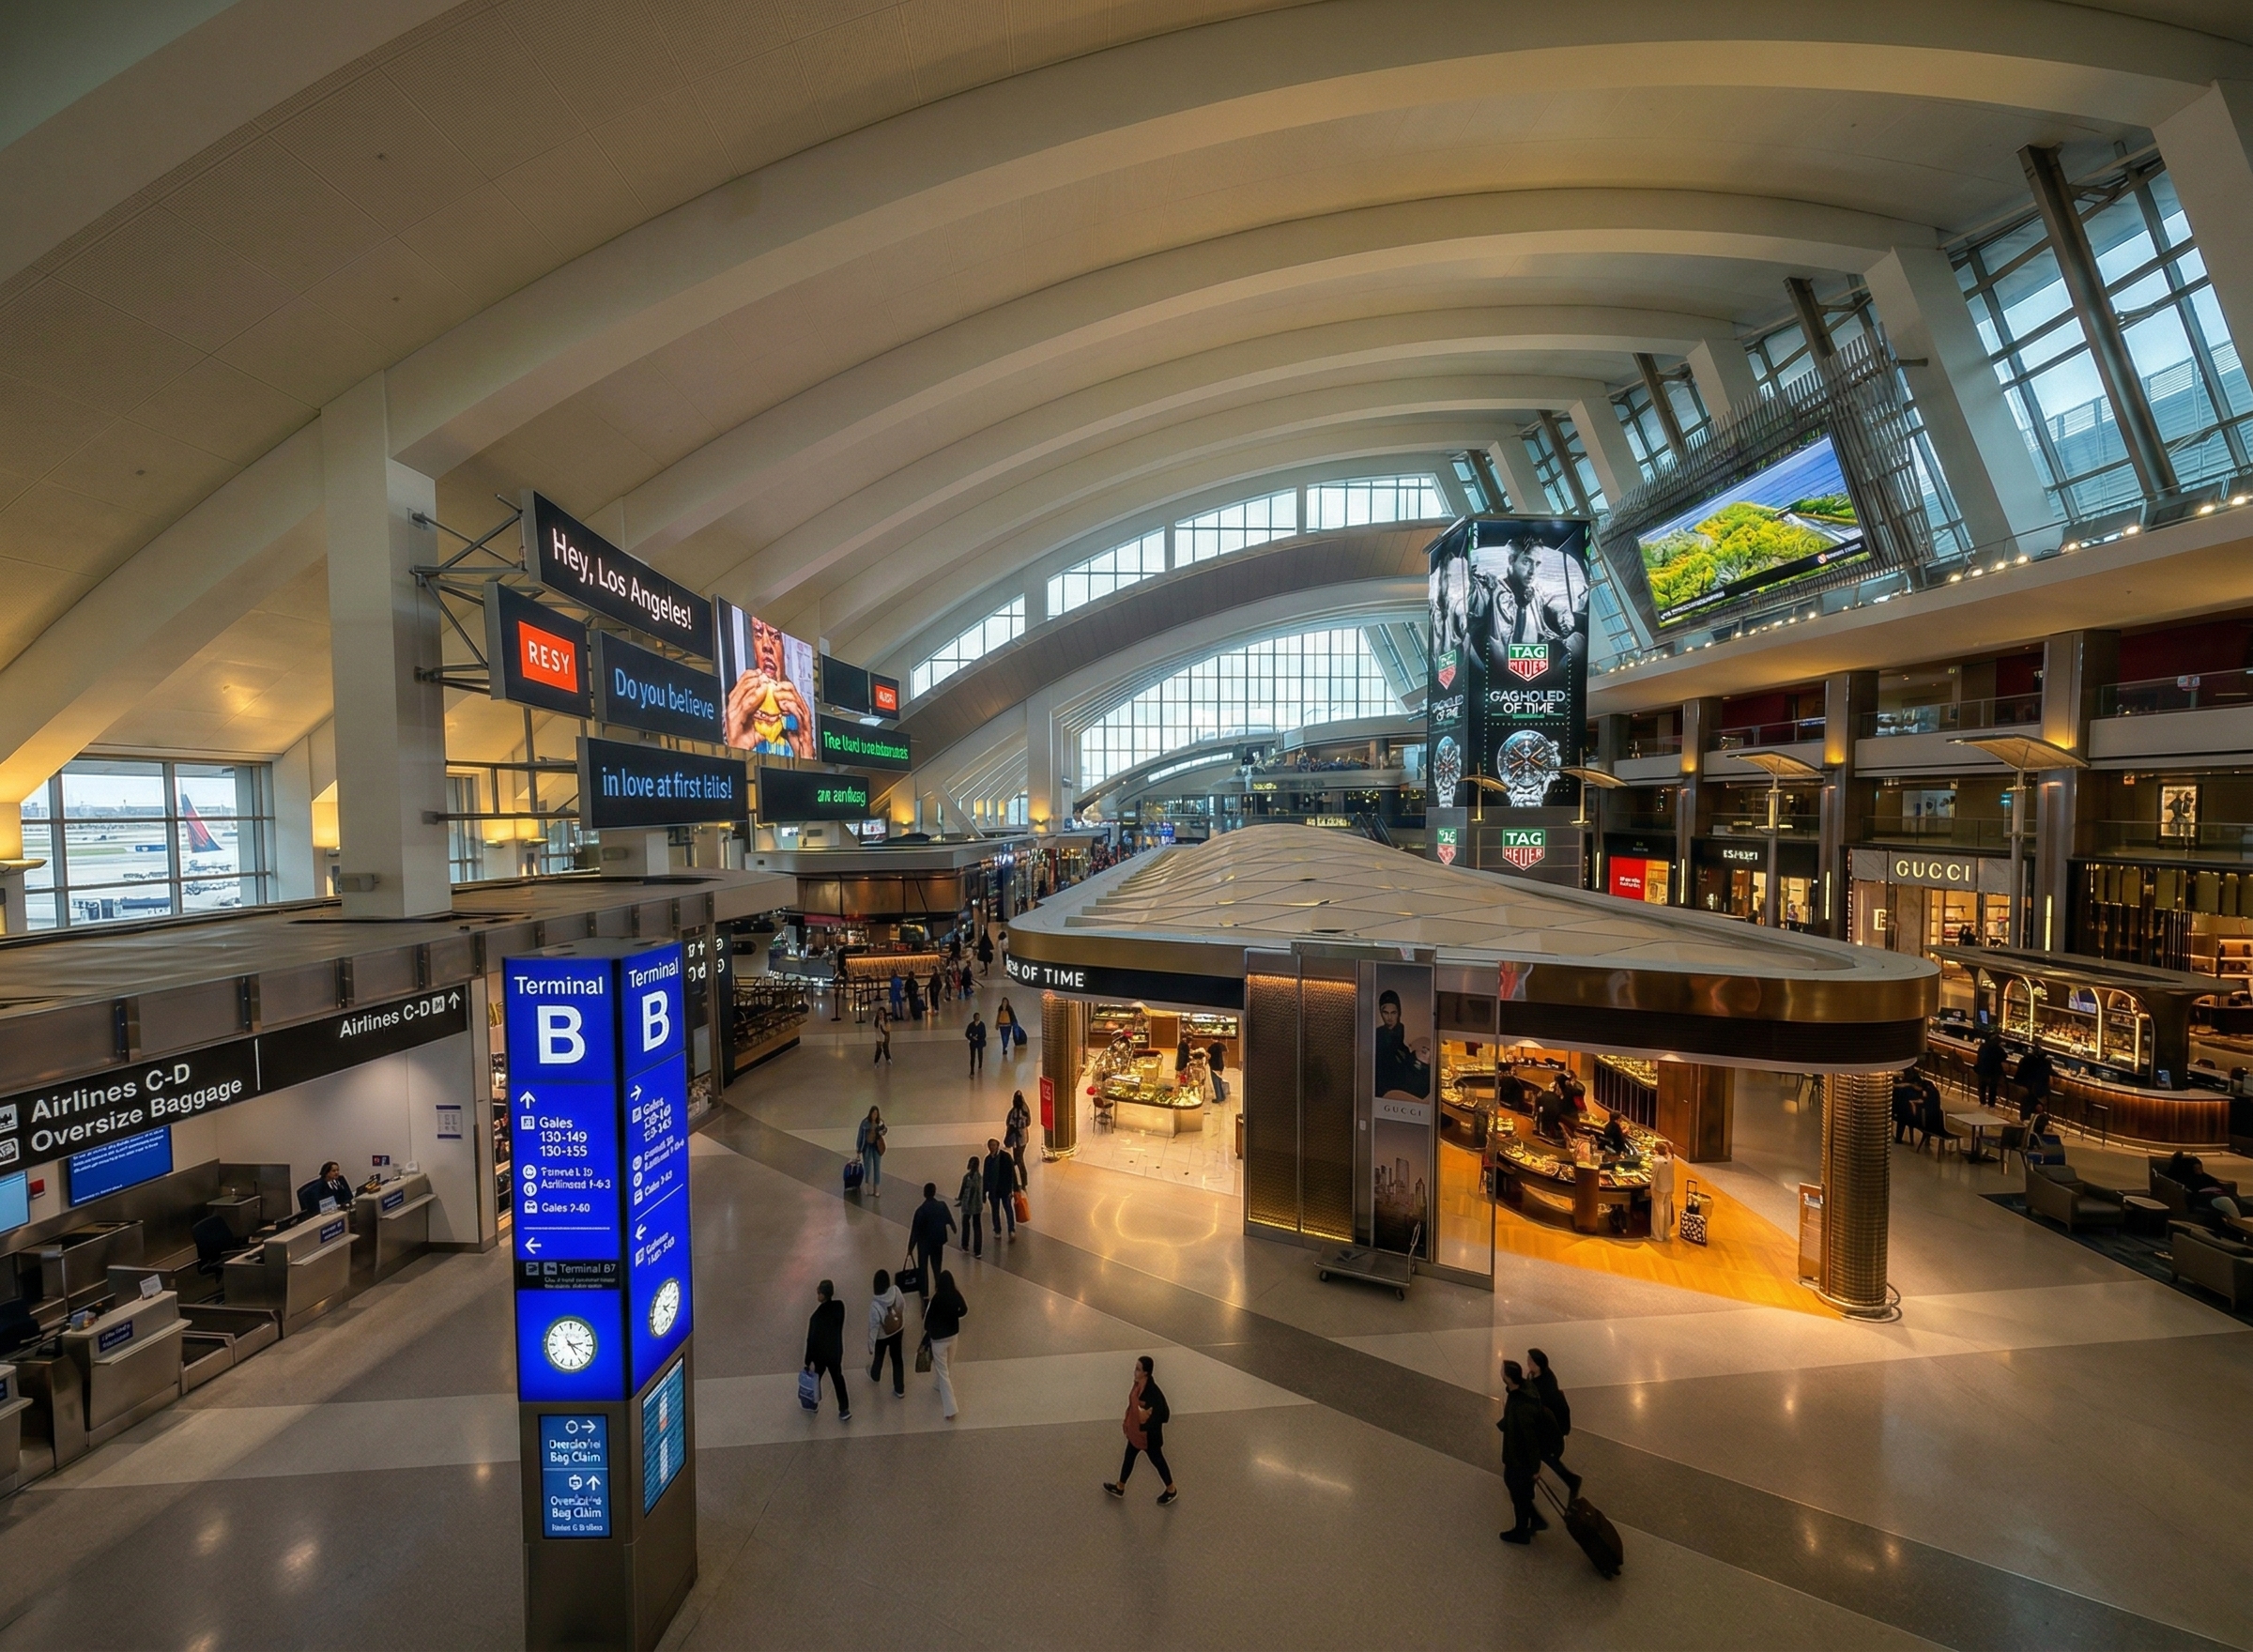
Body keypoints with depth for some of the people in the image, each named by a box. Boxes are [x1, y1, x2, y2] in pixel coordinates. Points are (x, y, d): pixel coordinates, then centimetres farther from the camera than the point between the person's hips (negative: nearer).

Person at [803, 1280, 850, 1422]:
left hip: (821, 1353, -4)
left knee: (815, 1378, 24)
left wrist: (808, 1361, -9)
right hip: (836, 1350, 4)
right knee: (838, 1378, 21)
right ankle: (844, 1410, 27)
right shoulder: (839, 1306, -17)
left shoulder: (817, 1316, -33)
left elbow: (811, 1340, -22)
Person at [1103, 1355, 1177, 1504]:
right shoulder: (1138, 1384, -9)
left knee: (1157, 1461, 16)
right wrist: (1127, 1420, 12)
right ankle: (1120, 1487, 47)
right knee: (1129, 1457, 25)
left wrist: (1146, 1426, -26)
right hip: (1135, 1431, 8)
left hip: (1149, 1435, -8)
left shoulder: (1153, 1391, -35)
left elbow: (1163, 1414, -31)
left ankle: (1171, 1490, 40)